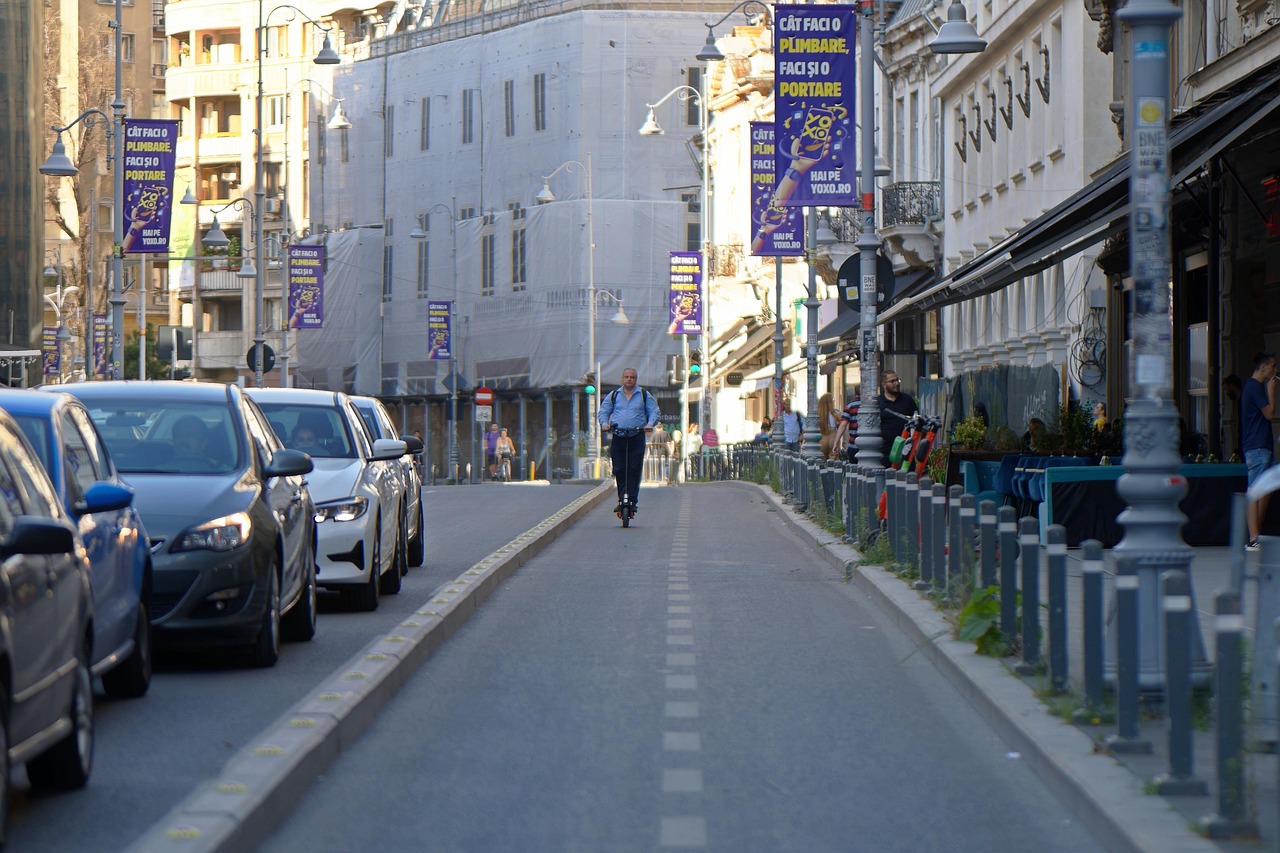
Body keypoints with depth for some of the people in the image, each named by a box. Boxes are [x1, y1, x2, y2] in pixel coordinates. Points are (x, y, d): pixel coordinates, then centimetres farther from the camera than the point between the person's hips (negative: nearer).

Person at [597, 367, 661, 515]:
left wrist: (650, 424, -10)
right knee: (619, 470, -2)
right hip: (618, 438, 2)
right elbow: (603, 412, 17)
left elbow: (654, 412, 9)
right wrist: (604, 424, -4)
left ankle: (632, 500, -6)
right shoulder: (613, 396, 14)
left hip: (637, 438, -2)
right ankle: (621, 500, 6)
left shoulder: (644, 395, 10)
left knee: (634, 470, -8)